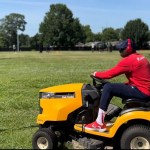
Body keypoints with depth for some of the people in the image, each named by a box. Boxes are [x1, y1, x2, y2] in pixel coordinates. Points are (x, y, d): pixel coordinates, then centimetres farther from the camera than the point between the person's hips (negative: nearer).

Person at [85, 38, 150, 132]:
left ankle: (99, 123, -11)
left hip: (140, 91, -10)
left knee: (108, 87, -12)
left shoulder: (128, 60, -15)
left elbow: (110, 73, -13)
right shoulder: (140, 57, 15)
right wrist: (127, 84, 14)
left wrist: (96, 74, 2)